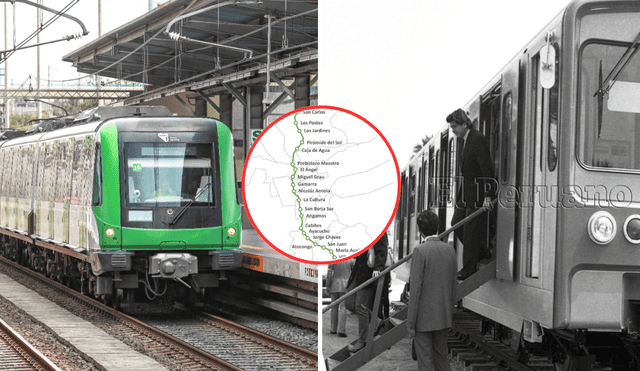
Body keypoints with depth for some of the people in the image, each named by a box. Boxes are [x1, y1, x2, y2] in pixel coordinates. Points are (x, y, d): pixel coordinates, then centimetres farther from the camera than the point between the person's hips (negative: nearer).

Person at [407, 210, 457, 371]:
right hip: (443, 317, 6)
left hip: (424, 317, -6)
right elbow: (453, 285, 10)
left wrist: (410, 321, -11)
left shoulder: (420, 250, -15)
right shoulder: (449, 250, 3)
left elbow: (416, 288, -16)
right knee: (441, 355, 17)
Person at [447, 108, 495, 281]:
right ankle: (482, 252, 26)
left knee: (471, 229, -3)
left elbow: (487, 167, -20)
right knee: (456, 224, 10)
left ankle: (469, 267, 6)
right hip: (465, 192, 9)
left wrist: (487, 196, -23)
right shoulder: (461, 140, 10)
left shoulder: (478, 139, -18)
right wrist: (459, 192, 16)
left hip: (477, 192, -9)